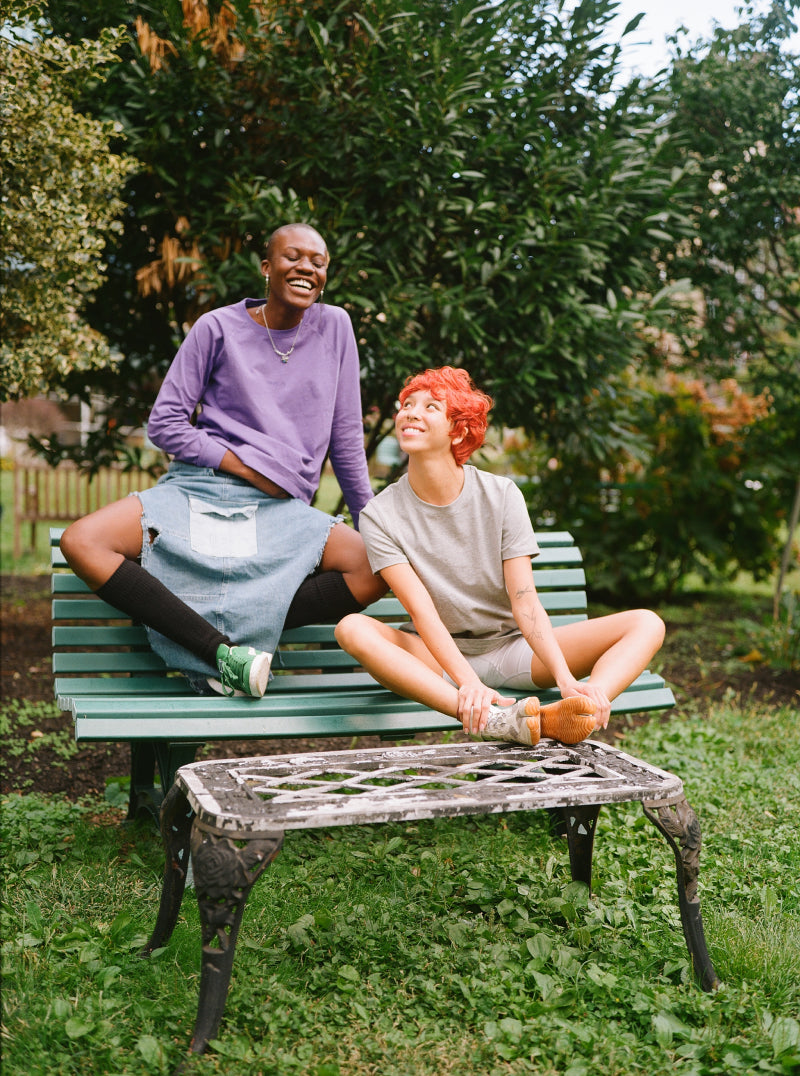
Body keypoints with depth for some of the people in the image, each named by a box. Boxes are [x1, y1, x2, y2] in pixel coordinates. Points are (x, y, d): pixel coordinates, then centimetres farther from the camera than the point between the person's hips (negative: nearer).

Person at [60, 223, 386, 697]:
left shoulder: (335, 326, 8)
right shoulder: (218, 327, 3)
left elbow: (346, 439, 12)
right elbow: (165, 424, 1)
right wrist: (244, 466, -9)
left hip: (282, 510, 1)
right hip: (198, 491, -1)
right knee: (81, 542, -27)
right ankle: (226, 651, -32)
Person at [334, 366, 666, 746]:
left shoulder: (501, 495, -4)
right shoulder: (380, 515, -7)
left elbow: (525, 601, -12)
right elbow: (423, 612, -18)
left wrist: (565, 678, -28)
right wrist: (468, 683, -34)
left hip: (514, 647, 2)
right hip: (440, 658, -1)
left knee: (647, 623, -16)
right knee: (352, 629, -32)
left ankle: (558, 718, -48)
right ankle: (494, 721, -50)